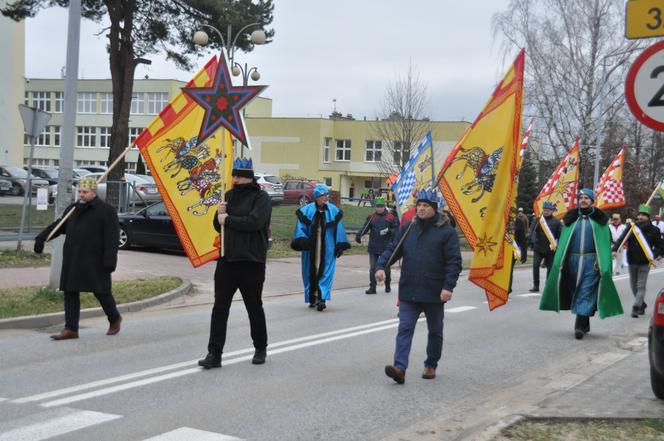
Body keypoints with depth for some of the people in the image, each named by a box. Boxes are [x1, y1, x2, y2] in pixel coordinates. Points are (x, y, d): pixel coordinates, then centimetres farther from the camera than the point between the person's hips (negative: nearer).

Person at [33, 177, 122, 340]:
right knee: (70, 293, 4)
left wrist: (109, 261, -19)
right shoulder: (73, 209, 13)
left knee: (101, 292, 3)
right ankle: (71, 329, 8)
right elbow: (58, 226, 22)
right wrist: (41, 238, 11)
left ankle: (115, 319, 28)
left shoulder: (106, 211, -9)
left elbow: (112, 239, -13)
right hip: (72, 261, 6)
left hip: (94, 262, -6)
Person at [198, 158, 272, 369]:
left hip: (251, 262, -5)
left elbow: (254, 222, -22)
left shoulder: (261, 197, -6)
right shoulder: (229, 195, 13)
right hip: (227, 259, 5)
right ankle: (214, 354, 1)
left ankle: (260, 348, 27)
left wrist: (228, 220, -13)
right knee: (220, 307, -1)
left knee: (254, 307, 10)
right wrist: (219, 215, -5)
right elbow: (218, 226, 17)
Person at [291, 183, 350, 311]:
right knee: (311, 272, 7)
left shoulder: (333, 211, 3)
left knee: (325, 272, -7)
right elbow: (301, 227, -1)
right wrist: (302, 240, -15)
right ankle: (313, 299, 18)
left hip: (327, 248, 0)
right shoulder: (307, 210, 0)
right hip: (311, 248, 0)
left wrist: (340, 246, 3)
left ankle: (321, 298, -10)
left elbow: (338, 229, 5)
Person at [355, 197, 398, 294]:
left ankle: (387, 286, 28)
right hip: (373, 248, 1)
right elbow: (365, 227, -3)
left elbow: (396, 230, 2)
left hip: (386, 247, -1)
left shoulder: (391, 217, 1)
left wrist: (389, 231, -18)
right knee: (373, 268, 1)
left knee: (386, 268, 11)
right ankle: (372, 288, 5)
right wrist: (359, 234, -21)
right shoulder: (371, 217, 4)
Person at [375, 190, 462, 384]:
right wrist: (381, 265, -8)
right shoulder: (407, 229, 7)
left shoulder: (446, 231, -6)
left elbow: (454, 261, -10)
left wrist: (448, 286, -19)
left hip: (434, 294, -2)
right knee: (405, 329, -9)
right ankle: (400, 367, -16)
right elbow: (392, 249, 10)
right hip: (408, 291, 3)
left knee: (435, 331, 14)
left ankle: (431, 366, 30)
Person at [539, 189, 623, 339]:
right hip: (572, 261, 3)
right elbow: (563, 241, 8)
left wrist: (602, 264, -12)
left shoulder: (599, 219, 5)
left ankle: (580, 325, -10)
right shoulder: (571, 218, 12)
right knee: (576, 291, 8)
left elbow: (605, 242, -1)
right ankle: (584, 324, 20)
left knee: (586, 293, -9)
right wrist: (560, 262, -3)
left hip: (591, 262, -3)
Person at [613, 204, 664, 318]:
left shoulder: (653, 230, -3)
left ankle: (636, 308, -11)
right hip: (632, 261, 3)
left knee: (641, 286, -8)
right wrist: (615, 250, -24)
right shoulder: (631, 227, -1)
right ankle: (641, 304, 33)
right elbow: (621, 239, -10)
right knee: (634, 286, 14)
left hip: (645, 263, -3)